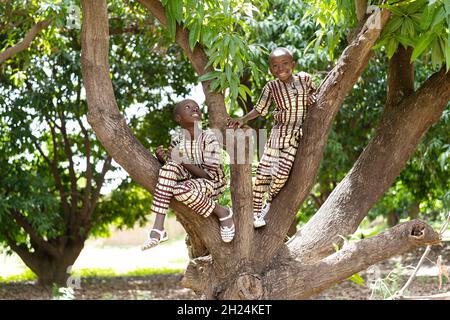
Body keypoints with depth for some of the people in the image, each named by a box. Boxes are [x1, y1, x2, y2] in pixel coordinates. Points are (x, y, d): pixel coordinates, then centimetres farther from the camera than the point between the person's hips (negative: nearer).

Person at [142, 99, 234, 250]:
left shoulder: (209, 138, -14)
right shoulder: (176, 142, 0)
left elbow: (210, 174, -19)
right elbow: (170, 171, 7)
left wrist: (183, 161, -21)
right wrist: (162, 158, -14)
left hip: (213, 184, -5)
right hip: (190, 182, 5)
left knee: (181, 189, -34)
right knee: (170, 167, -24)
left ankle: (222, 213, -10)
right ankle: (158, 227, -28)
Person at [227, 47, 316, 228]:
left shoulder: (304, 79, -1)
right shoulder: (271, 87, -3)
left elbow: (312, 91, 20)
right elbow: (259, 110, 5)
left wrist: (311, 99, -2)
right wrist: (243, 119, -6)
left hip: (297, 136, 0)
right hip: (279, 133, 0)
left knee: (282, 172, -12)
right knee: (263, 171, -3)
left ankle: (270, 202, 15)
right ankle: (256, 210, 9)